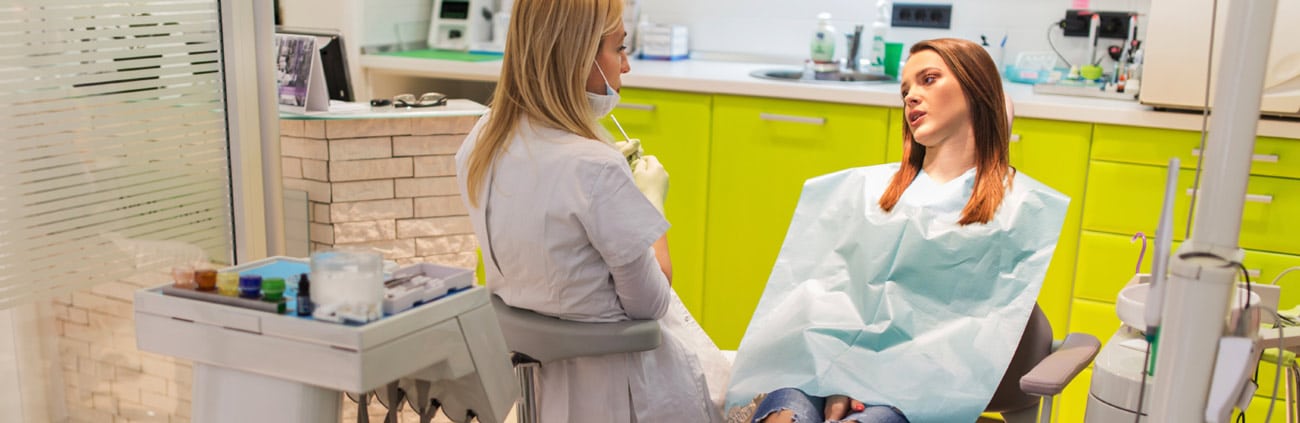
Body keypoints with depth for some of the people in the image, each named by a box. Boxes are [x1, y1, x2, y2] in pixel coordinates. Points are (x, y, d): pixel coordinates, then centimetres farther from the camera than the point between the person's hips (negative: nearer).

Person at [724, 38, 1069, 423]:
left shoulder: (1023, 206, 11)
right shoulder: (865, 187, 21)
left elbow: (997, 325, 0)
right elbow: (828, 288, 8)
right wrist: (837, 382, -10)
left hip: (926, 388, -2)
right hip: (831, 366, 2)